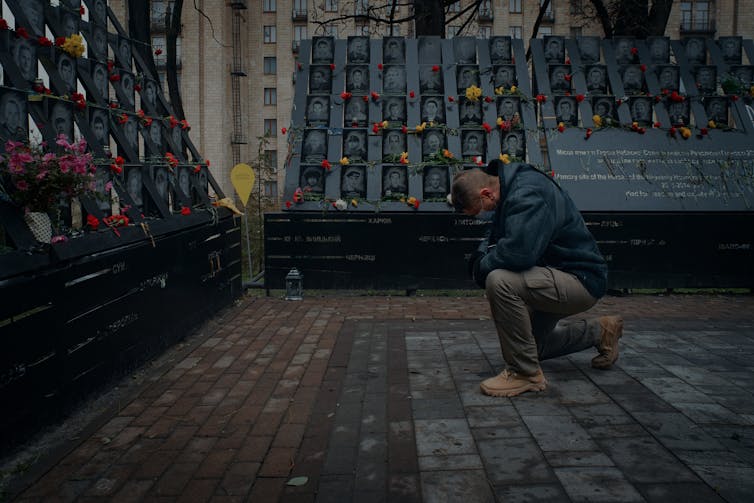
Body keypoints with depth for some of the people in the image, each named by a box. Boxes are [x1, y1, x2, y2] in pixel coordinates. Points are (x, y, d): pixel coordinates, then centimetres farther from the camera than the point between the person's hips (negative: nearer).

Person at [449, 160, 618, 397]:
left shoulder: (528, 195, -26)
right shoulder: (511, 187, 5)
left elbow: (518, 252, -39)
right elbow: (495, 236, 16)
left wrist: (482, 266, -19)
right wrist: (481, 257, -6)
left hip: (580, 279, -11)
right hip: (555, 275, 11)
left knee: (500, 282, -33)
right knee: (531, 344, 24)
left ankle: (525, 373, -18)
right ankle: (599, 331, 37)